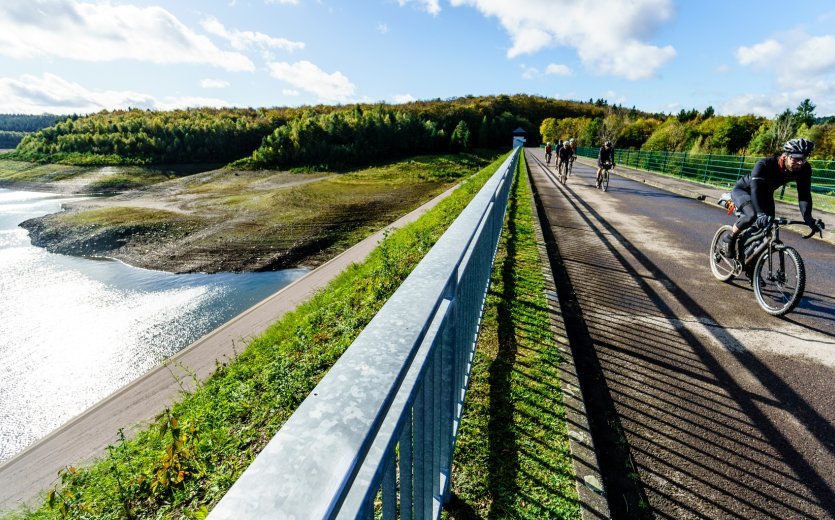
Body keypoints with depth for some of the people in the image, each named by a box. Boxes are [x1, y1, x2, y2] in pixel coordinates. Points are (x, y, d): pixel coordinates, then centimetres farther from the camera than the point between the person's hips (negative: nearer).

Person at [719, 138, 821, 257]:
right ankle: (728, 240, -10)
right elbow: (755, 189, -47)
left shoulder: (805, 169, -21)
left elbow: (804, 194, -22)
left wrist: (808, 218, -37)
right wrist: (761, 214, -60)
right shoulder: (764, 165, -36)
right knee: (752, 215, -33)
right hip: (743, 190, -6)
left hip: (765, 193, 6)